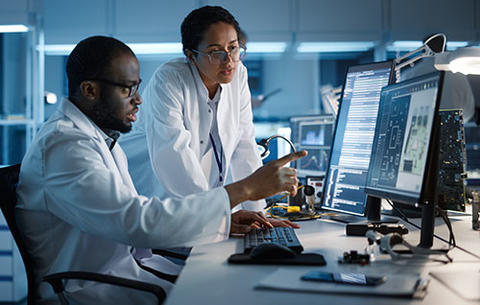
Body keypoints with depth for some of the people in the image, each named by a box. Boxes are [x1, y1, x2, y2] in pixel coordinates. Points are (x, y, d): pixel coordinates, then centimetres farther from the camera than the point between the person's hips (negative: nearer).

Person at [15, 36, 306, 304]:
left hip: (127, 263, 9)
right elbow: (138, 221, -31)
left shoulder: (102, 138, 13)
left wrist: (221, 220, 2)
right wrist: (245, 189, -26)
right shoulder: (62, 146, -21)